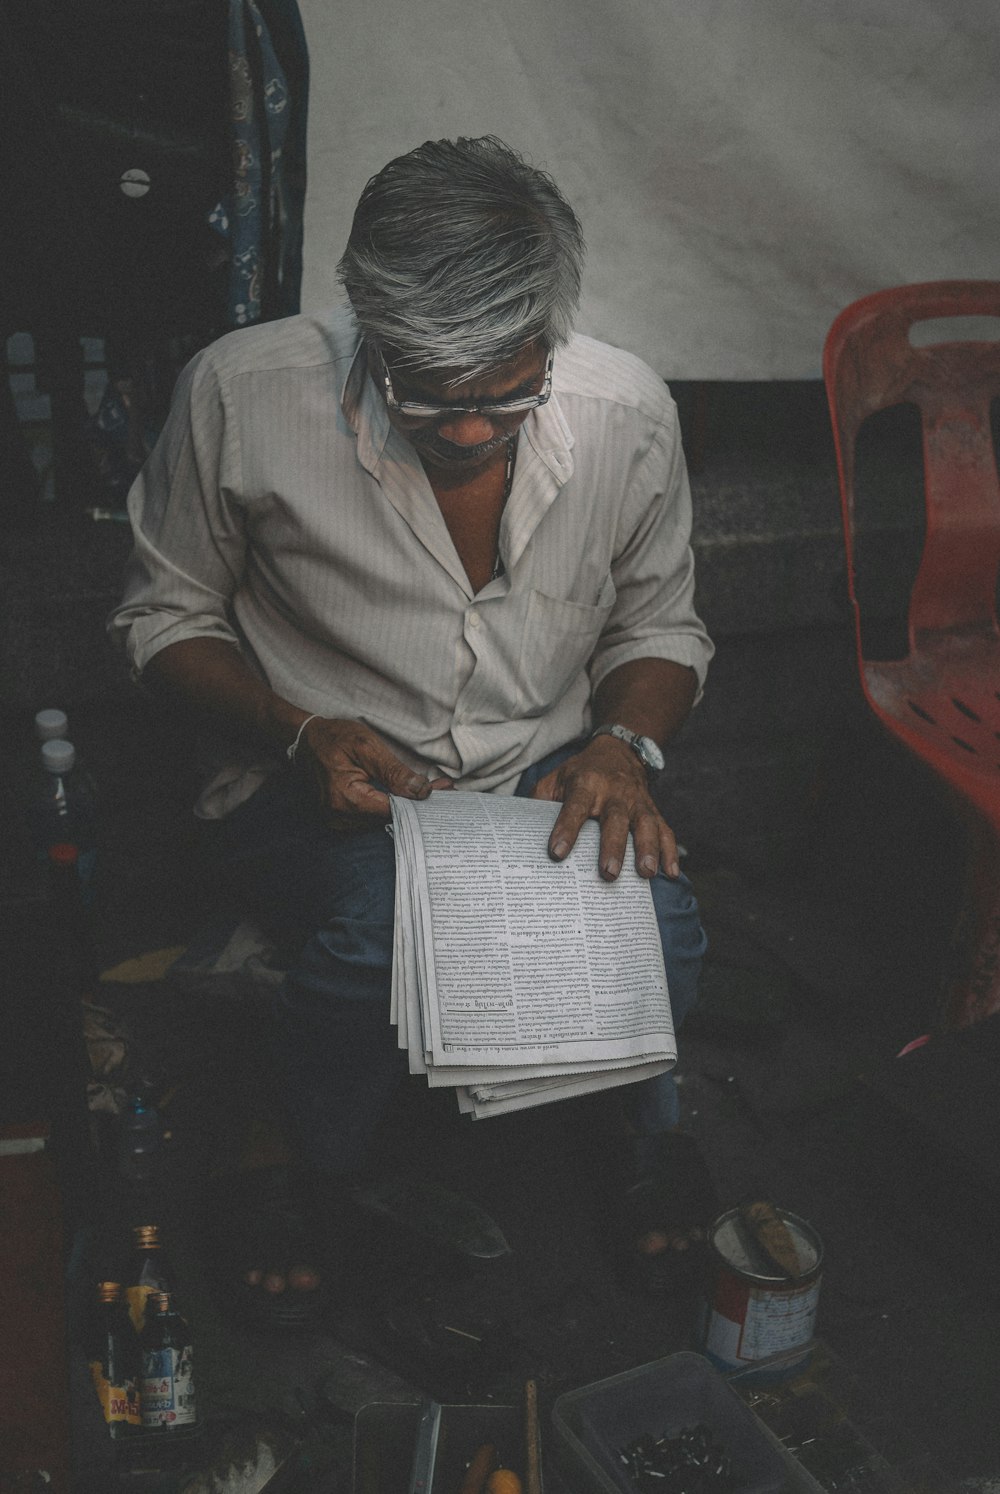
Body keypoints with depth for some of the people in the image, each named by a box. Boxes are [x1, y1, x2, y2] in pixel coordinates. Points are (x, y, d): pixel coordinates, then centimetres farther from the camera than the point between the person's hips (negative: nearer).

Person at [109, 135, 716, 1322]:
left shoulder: (628, 412, -9)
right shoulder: (241, 396, -16)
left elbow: (659, 624, 7)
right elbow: (165, 619, -2)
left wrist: (626, 742, -15)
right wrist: (303, 733, -20)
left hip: (546, 775, 2)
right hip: (328, 781, -1)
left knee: (659, 932, -27)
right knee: (383, 929, -35)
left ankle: (639, 1154, 13)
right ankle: (305, 1176, 3)